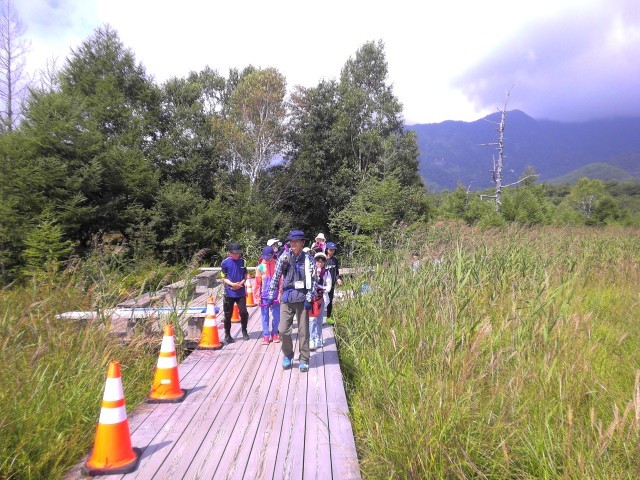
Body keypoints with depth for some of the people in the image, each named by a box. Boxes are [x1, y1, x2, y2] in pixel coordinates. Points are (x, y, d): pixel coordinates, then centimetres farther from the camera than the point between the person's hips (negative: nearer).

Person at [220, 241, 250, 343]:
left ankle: (244, 331, 22)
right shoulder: (225, 263, -6)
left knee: (243, 312, -1)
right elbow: (223, 278, -3)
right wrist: (232, 284, -18)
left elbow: (246, 275, 8)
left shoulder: (242, 261, 2)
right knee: (228, 315, 6)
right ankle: (227, 335, 21)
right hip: (229, 293, -1)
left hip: (241, 292, 2)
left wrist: (241, 283, -11)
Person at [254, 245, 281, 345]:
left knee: (276, 316, 6)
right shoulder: (260, 267, -2)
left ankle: (274, 333, 23)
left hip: (275, 295, 0)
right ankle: (266, 335, 15)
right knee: (265, 317, 6)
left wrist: (280, 294, -4)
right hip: (264, 296, 0)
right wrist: (257, 296, -1)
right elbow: (257, 283, 1)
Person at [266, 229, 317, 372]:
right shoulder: (284, 258, 1)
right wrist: (271, 296, 1)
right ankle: (287, 355, 26)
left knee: (303, 331, 5)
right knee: (283, 330, 3)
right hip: (286, 299, 2)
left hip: (302, 299, -1)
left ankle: (304, 360, 20)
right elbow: (276, 277, 3)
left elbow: (314, 281, -4)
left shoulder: (308, 260, -3)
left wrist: (309, 299, -10)